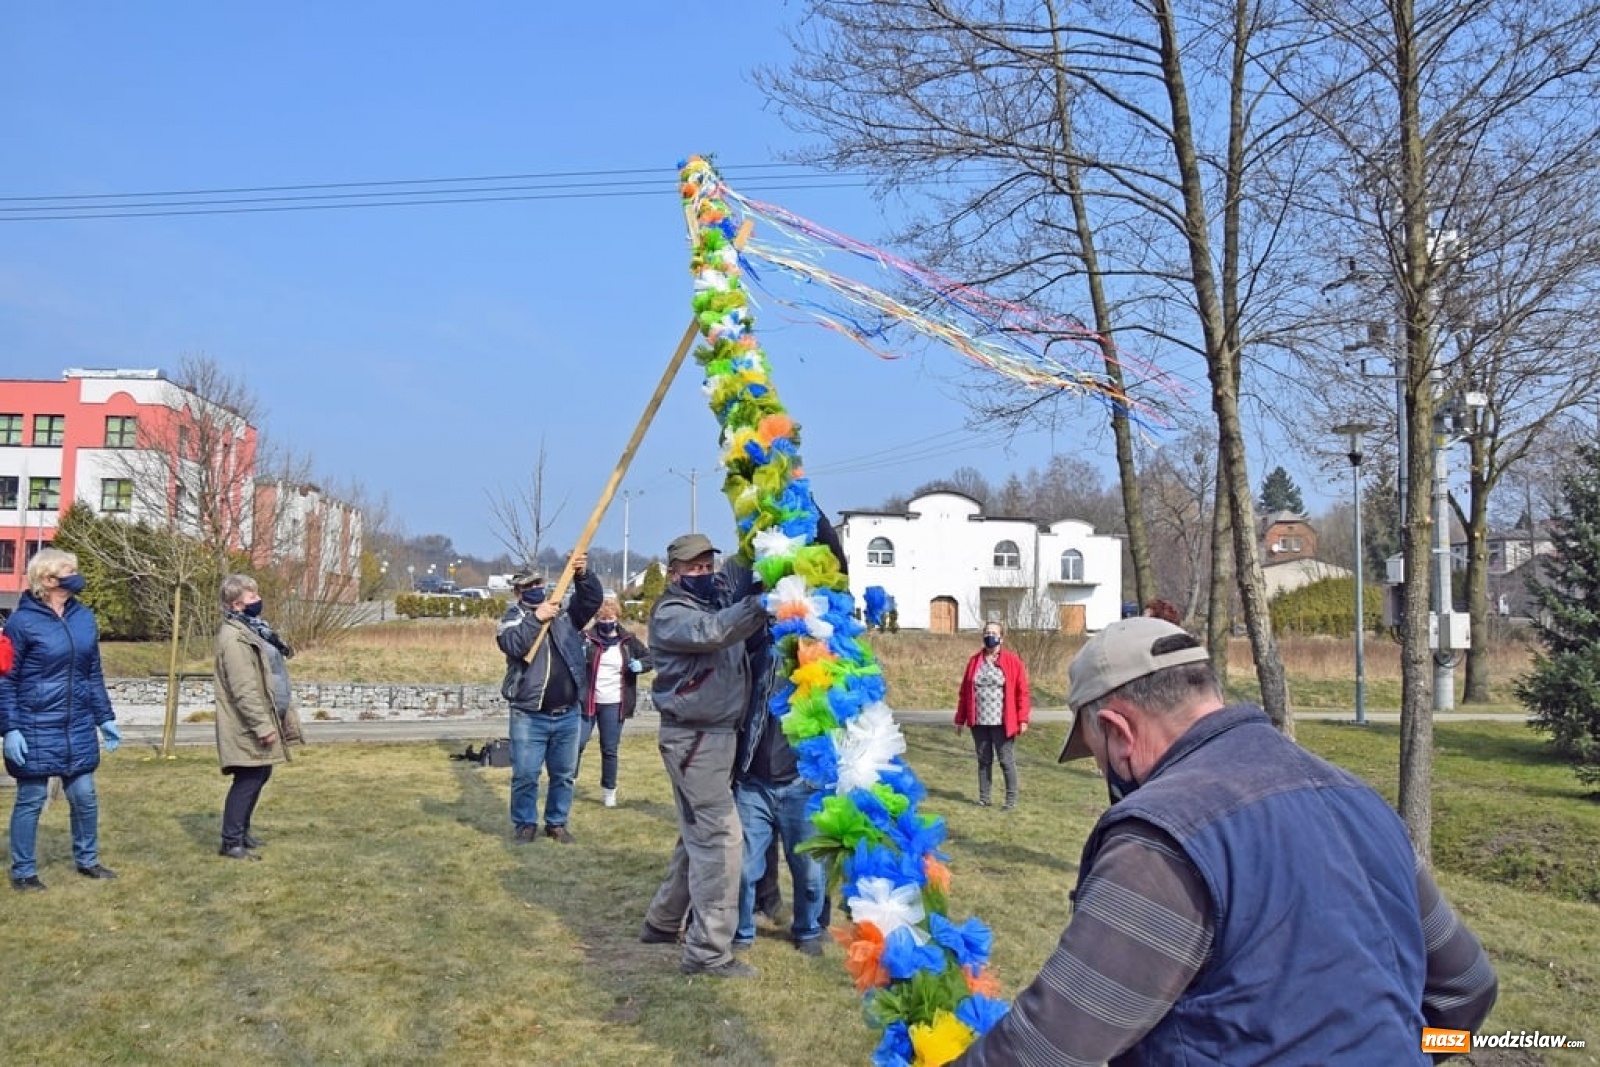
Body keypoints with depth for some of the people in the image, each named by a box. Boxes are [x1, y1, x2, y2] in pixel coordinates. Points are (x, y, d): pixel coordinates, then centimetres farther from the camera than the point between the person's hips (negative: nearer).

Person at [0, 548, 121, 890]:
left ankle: (87, 860, 29)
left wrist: (105, 717, 12)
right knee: (31, 800, 6)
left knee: (85, 796, 12)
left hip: (78, 728, 5)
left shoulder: (84, 618, 5)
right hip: (35, 730, -5)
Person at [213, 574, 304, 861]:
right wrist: (262, 725, -24)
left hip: (265, 719, 10)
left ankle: (241, 831, 29)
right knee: (248, 781, -5)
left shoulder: (254, 629, 14)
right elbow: (243, 688, -23)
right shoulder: (233, 637, -19)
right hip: (248, 727, -10)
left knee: (259, 777, 16)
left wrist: (286, 712, 18)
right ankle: (231, 842, 3)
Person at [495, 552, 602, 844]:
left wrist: (582, 575, -21)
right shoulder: (512, 619, -1)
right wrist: (536, 618, -27)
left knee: (564, 774, 13)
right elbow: (512, 645, -20)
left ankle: (556, 822, 27)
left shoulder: (565, 614, 8)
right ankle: (525, 823, 19)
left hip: (567, 715, 3)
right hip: (529, 716, -3)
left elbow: (592, 600, -4)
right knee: (525, 775, 2)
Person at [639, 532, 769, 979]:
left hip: (717, 734, 9)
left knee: (699, 835, 17)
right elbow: (712, 632, -31)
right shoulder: (671, 614, -12)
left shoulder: (721, 594, 13)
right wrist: (763, 604, -42)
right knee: (721, 838, -10)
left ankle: (662, 922, 33)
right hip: (694, 738, -9)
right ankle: (708, 952, -5)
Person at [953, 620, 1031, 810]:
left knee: (1007, 761, 2)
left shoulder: (1013, 661, -3)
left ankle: (1011, 800, 10)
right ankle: (983, 798, 19)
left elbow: (1023, 692, -4)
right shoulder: (975, 660, 8)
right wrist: (960, 719, 9)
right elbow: (965, 691, 10)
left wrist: (1023, 719, -11)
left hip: (1002, 723, -4)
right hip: (979, 722, 4)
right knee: (983, 760, 11)